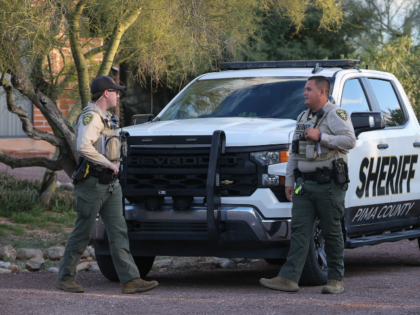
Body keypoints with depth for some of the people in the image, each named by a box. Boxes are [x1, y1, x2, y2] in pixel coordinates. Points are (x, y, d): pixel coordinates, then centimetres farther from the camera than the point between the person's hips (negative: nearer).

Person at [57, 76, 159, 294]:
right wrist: (109, 164, -21)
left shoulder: (105, 117, 18)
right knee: (82, 233, -1)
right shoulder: (90, 116, -13)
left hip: (110, 184, 9)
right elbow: (84, 147, -28)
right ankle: (65, 278, 11)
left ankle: (130, 280, -5)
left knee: (119, 232, 0)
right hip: (92, 183, -9)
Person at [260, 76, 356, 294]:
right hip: (304, 185, 7)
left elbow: (350, 140, -18)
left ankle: (336, 280, 8)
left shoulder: (336, 115, -4)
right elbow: (294, 153, 23)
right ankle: (289, 278, -8)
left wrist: (320, 137, -18)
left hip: (329, 185, -6)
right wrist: (289, 181, 17)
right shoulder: (303, 118, 19)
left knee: (331, 233, -1)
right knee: (299, 230, -2)